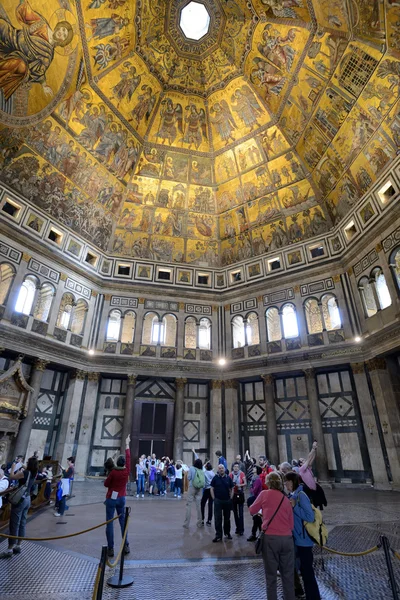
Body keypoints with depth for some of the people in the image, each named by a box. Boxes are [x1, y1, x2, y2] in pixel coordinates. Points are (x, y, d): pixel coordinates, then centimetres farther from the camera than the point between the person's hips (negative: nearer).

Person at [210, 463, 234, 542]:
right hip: (218, 501, -2)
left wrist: (231, 498, 1)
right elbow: (212, 489, 0)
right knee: (217, 518, 1)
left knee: (227, 518, 14)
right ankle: (218, 535, 10)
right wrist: (214, 498, -5)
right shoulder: (215, 478, -5)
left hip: (227, 500, 2)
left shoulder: (228, 478, -1)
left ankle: (227, 533, 30)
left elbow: (232, 489, 7)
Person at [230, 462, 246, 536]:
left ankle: (241, 529, 4)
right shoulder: (231, 474, -1)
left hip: (240, 494, -3)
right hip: (233, 494, 3)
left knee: (240, 512, -4)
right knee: (235, 512, 11)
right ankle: (237, 527, 23)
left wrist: (240, 485, -25)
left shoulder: (241, 473, -9)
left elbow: (245, 483, -9)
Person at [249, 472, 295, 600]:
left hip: (270, 538, -4)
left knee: (271, 575, 9)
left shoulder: (265, 494, -1)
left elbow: (252, 511, 9)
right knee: (288, 575, 16)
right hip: (287, 538, 4)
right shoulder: (286, 499, 10)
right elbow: (291, 524, 12)